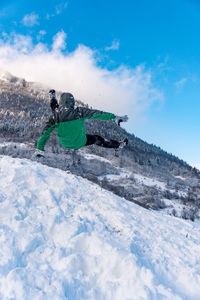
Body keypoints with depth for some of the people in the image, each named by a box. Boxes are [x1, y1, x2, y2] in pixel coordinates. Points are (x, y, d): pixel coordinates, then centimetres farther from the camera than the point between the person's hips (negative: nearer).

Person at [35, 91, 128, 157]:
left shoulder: (55, 117, -21)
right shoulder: (79, 112, -25)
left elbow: (45, 133, -18)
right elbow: (97, 113, -18)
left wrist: (39, 150, -8)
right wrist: (115, 117, -10)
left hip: (64, 144, 2)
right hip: (80, 143, -2)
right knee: (97, 139, 25)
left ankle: (52, 98, 39)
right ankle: (118, 145, 40)